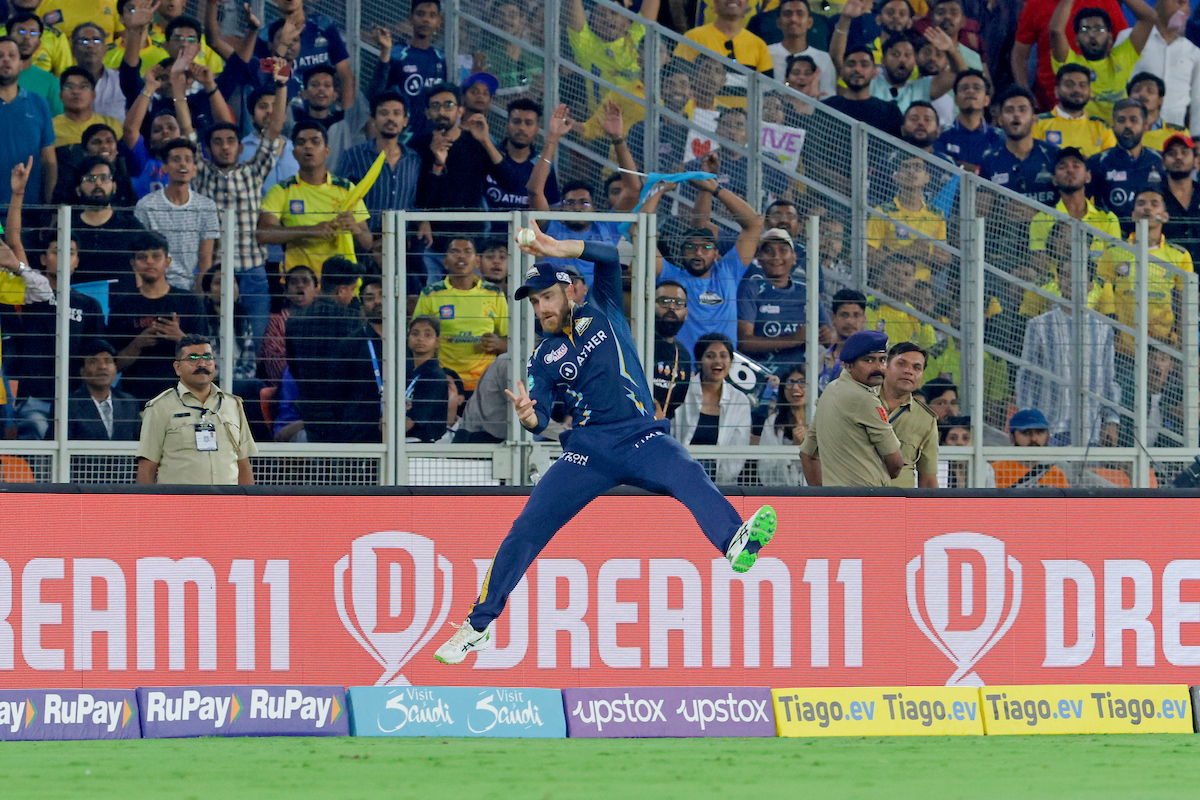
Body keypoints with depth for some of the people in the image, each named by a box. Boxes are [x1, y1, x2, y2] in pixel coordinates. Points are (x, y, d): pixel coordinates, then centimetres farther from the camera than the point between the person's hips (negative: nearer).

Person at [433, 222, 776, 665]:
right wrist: (529, 416, -25)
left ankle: (737, 543, -62)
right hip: (588, 451, 2)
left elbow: (610, 258, -6)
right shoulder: (543, 358, 12)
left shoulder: (601, 313, 9)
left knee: (688, 476, -34)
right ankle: (478, 625, 8)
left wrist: (558, 249, -21)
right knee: (525, 529, -6)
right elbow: (541, 417, -1)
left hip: (641, 439, -2)